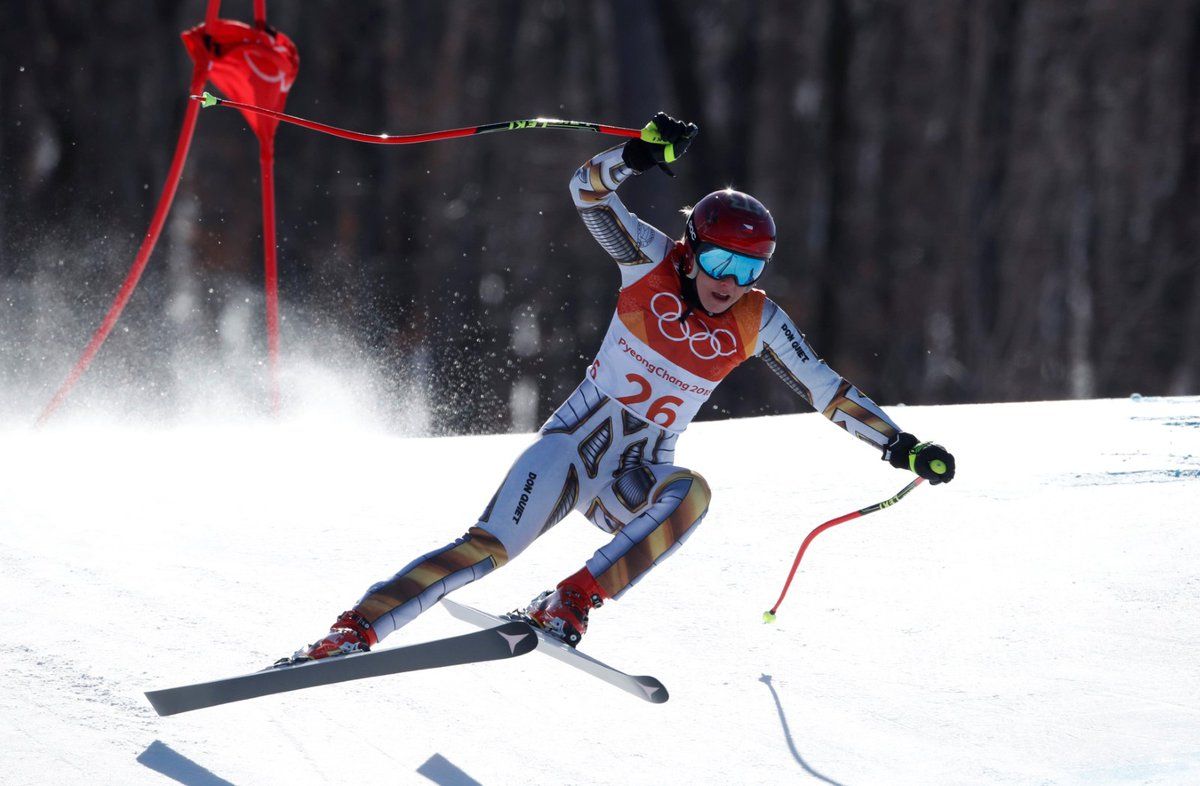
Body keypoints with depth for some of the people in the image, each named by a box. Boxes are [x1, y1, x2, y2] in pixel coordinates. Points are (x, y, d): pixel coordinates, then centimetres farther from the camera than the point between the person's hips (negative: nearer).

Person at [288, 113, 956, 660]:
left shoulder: (756, 325, -2)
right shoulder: (653, 262, -7)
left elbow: (827, 390, 4)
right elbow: (589, 191, -18)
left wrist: (900, 445, -3)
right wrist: (638, 154, -38)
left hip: (638, 481, 2)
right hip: (574, 442, -2)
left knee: (691, 491, -33)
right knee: (490, 546, -23)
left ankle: (571, 604, -32)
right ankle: (353, 631, -20)